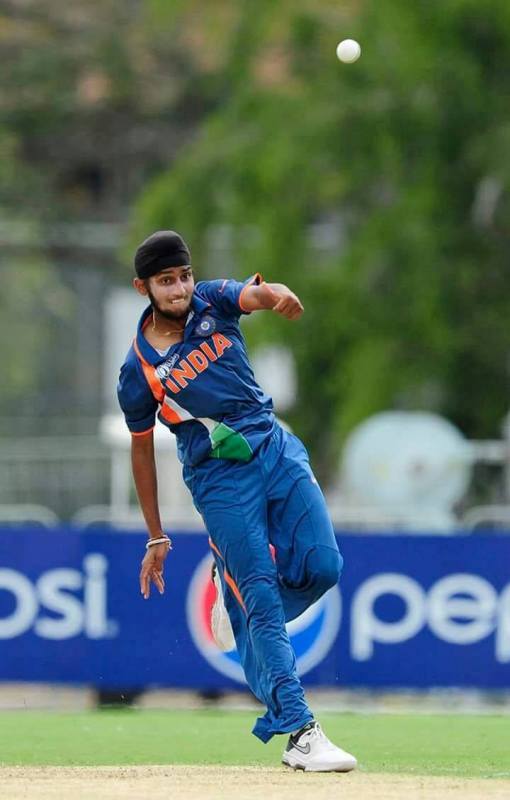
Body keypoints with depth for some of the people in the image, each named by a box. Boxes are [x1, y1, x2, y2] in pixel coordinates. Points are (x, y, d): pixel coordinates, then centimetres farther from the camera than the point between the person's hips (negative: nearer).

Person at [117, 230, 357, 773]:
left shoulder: (212, 302, 2)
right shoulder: (138, 369, -4)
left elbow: (254, 294, -20)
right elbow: (142, 448, 6)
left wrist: (279, 296, -47)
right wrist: (156, 538, 8)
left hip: (275, 448, 4)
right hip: (221, 480, -3)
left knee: (320, 566, -10)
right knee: (262, 596, -12)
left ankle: (239, 605, 23)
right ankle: (299, 734, -15)